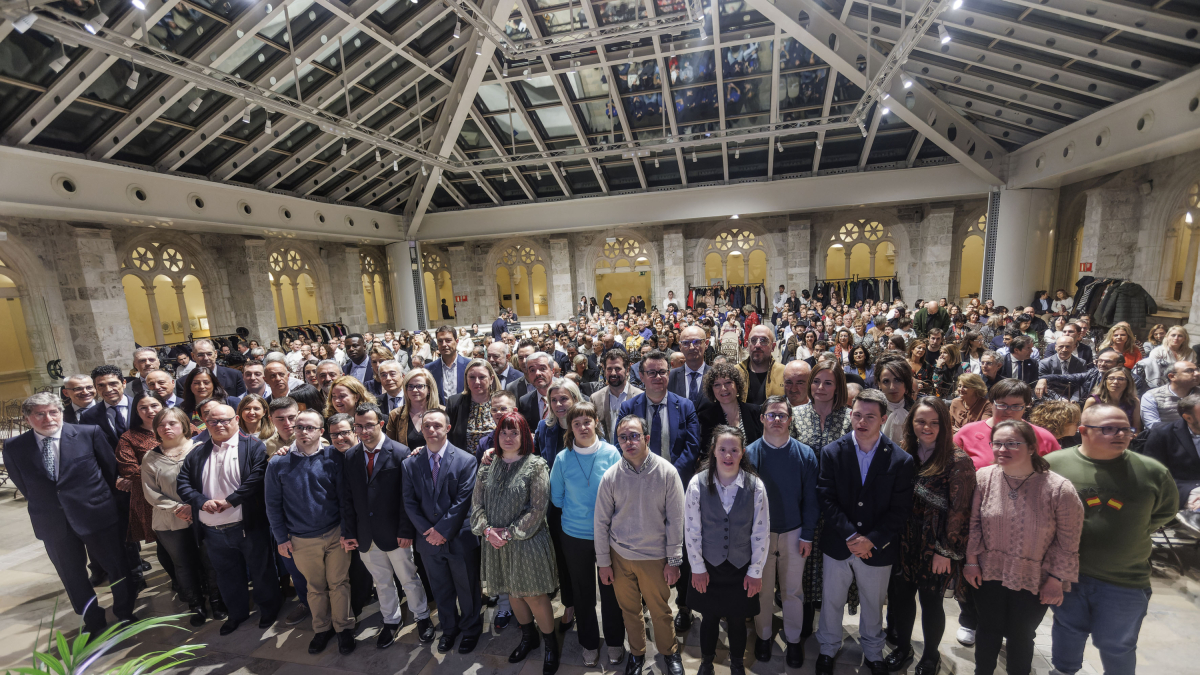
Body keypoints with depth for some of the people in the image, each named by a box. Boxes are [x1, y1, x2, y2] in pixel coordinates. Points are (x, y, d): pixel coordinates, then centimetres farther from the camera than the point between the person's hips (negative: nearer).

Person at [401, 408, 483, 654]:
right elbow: (410, 503, -2)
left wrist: (442, 529, -16)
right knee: (441, 590, 21)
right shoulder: (410, 463, -1)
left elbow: (463, 501, -15)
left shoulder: (466, 460, -13)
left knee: (467, 589, 14)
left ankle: (471, 630, 38)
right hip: (428, 540, 3)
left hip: (460, 539, -3)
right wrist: (426, 530, -11)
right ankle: (449, 629, 44)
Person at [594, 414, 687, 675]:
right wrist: (603, 562, 2)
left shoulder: (667, 472, -14)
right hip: (620, 556, 2)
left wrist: (674, 560, -4)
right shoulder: (611, 476, -11)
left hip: (655, 557, -1)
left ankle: (670, 652, 43)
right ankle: (636, 653, 45)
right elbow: (601, 521, -2)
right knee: (630, 609, 19)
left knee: (661, 611, 14)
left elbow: (675, 520, -7)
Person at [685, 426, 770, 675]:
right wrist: (698, 567, -4)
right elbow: (691, 530, -8)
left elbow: (761, 533, -6)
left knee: (737, 619, 18)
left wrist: (755, 571, -2)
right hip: (708, 566, 0)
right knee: (709, 617, 17)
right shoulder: (698, 484, -17)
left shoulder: (755, 486, -15)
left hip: (741, 568, 1)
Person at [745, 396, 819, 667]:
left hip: (793, 533, 1)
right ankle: (763, 636, 38)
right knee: (762, 590, 16)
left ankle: (794, 640, 38)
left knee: (793, 591, 16)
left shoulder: (805, 454, -8)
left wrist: (807, 535, -3)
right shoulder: (750, 453, -13)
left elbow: (811, 498, -3)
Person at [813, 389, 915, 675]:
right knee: (831, 601, 17)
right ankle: (828, 649, 41)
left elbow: (900, 509, -10)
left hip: (878, 548, 0)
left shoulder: (900, 459, -10)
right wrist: (850, 536, -18)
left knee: (873, 605, 21)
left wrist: (871, 540, -17)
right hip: (837, 544, 0)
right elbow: (826, 499, -11)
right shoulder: (832, 452, -10)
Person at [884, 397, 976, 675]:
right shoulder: (904, 453, 1)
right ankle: (902, 648, 36)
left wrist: (945, 550, -11)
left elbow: (958, 510, -12)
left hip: (936, 547, -4)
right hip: (904, 544, 4)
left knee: (930, 600, 12)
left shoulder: (958, 461, -12)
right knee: (901, 595, 14)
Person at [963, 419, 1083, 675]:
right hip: (988, 575, 2)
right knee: (988, 630, 20)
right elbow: (973, 522, -4)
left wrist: (1056, 579, -5)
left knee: (1020, 636, 19)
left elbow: (1067, 541, -9)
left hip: (1033, 582, -1)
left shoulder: (1059, 489, -20)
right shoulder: (984, 477, -14)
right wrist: (971, 561, 0)